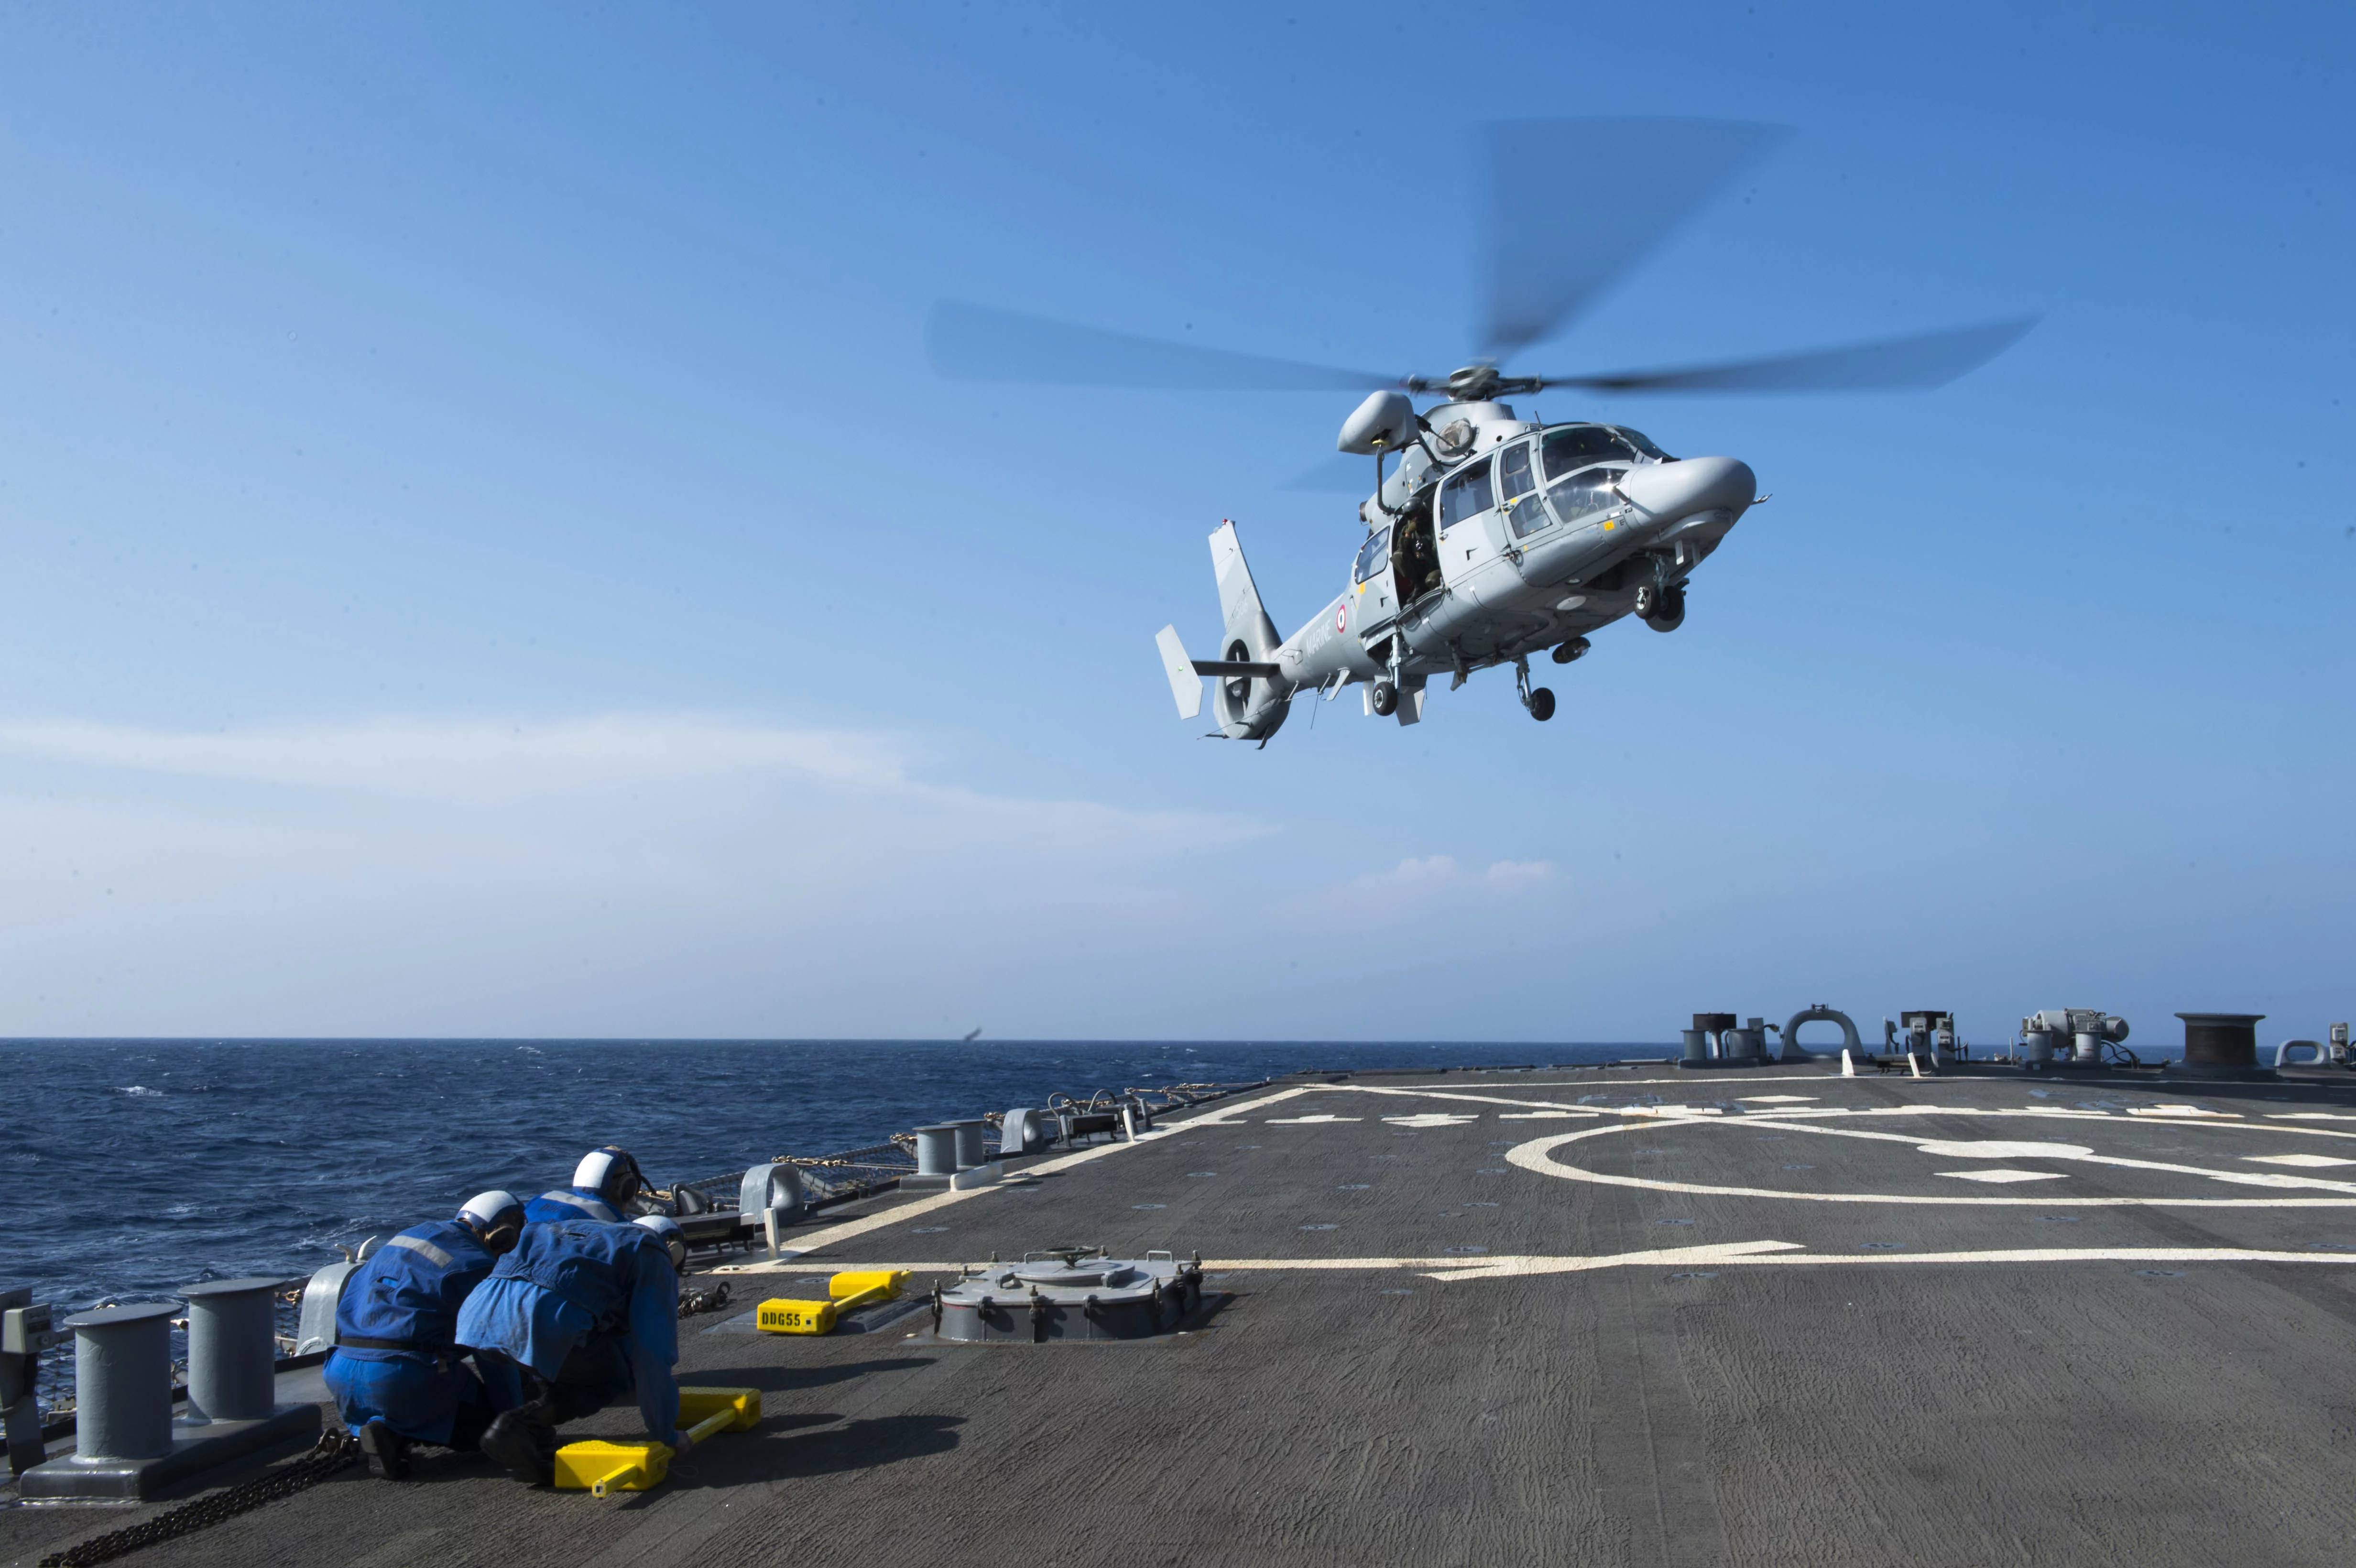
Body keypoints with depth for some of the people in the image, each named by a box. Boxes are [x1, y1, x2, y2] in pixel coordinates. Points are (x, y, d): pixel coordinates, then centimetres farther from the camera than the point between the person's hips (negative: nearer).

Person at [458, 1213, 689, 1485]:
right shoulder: (657, 1260, 19)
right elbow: (654, 1351, 11)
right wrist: (664, 1433, 20)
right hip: (550, 1319, -7)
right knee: (612, 1379, 17)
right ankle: (522, 1425, -3)